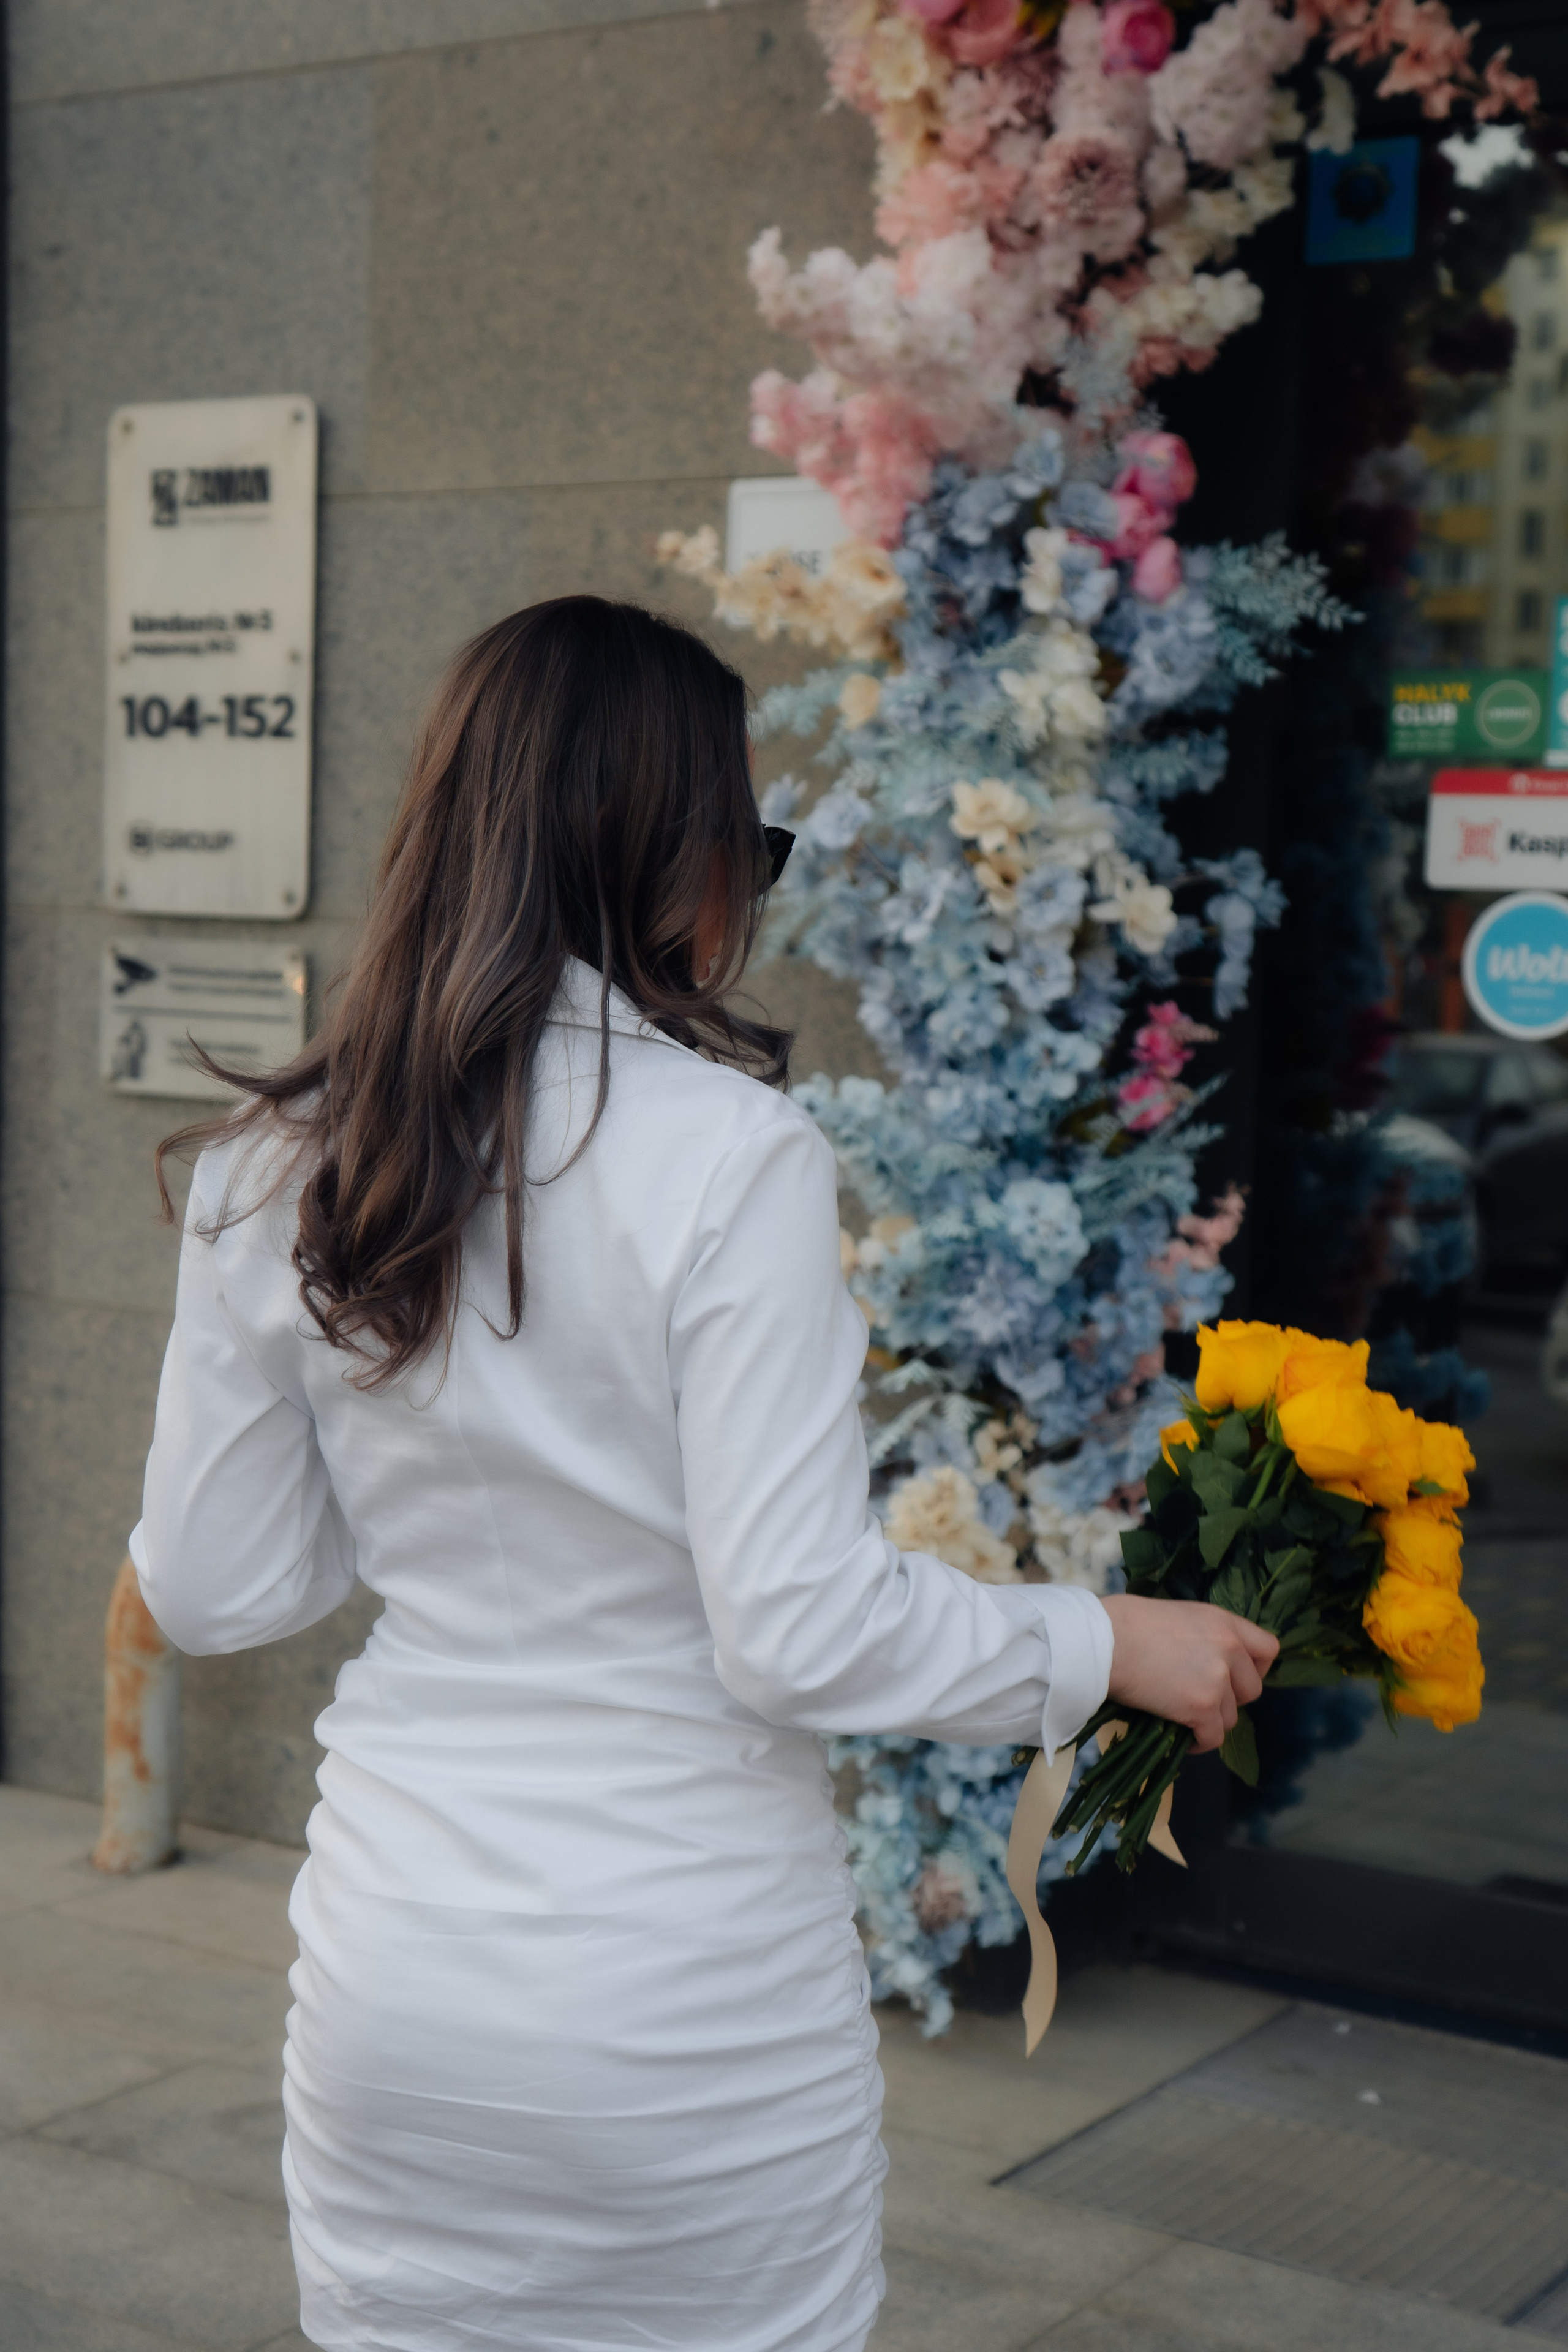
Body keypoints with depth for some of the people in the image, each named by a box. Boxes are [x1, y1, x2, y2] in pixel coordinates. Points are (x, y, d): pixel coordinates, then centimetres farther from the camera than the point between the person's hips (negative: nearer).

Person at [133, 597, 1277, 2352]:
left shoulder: (274, 1171, -2)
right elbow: (800, 1630, -18)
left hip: (392, 1991, 4)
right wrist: (1107, 1644, -4)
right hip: (693, 2001, -4)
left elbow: (213, 1592, 4)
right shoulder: (729, 1153, -16)